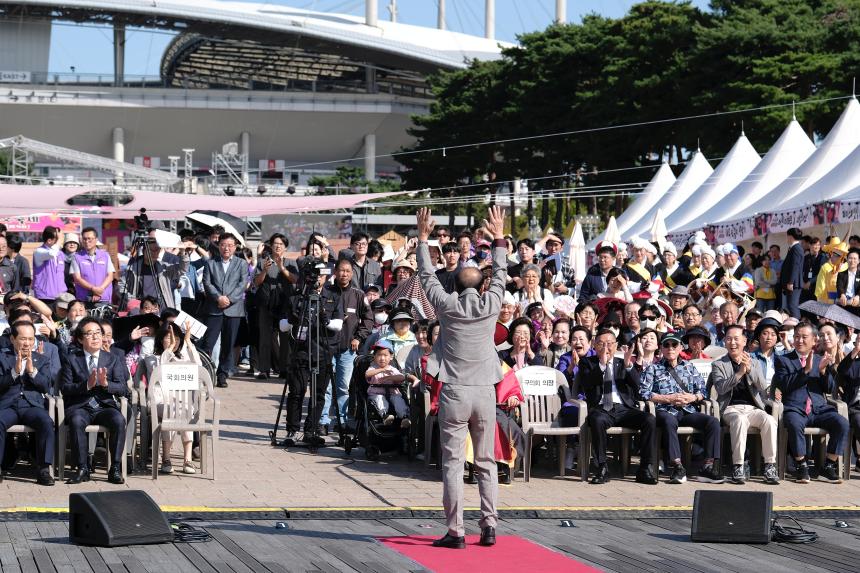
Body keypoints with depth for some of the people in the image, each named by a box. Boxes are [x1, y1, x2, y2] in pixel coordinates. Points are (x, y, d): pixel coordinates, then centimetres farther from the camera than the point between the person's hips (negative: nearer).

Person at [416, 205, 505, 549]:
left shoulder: (448, 305, -1)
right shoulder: (490, 305, 2)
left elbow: (427, 275, 10)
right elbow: (500, 275, 17)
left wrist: (423, 238, 19)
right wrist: (498, 239, 26)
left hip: (454, 392, -2)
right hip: (485, 392, 2)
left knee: (453, 464, -2)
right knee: (486, 462, 9)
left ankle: (455, 531, -5)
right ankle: (489, 524, 4)